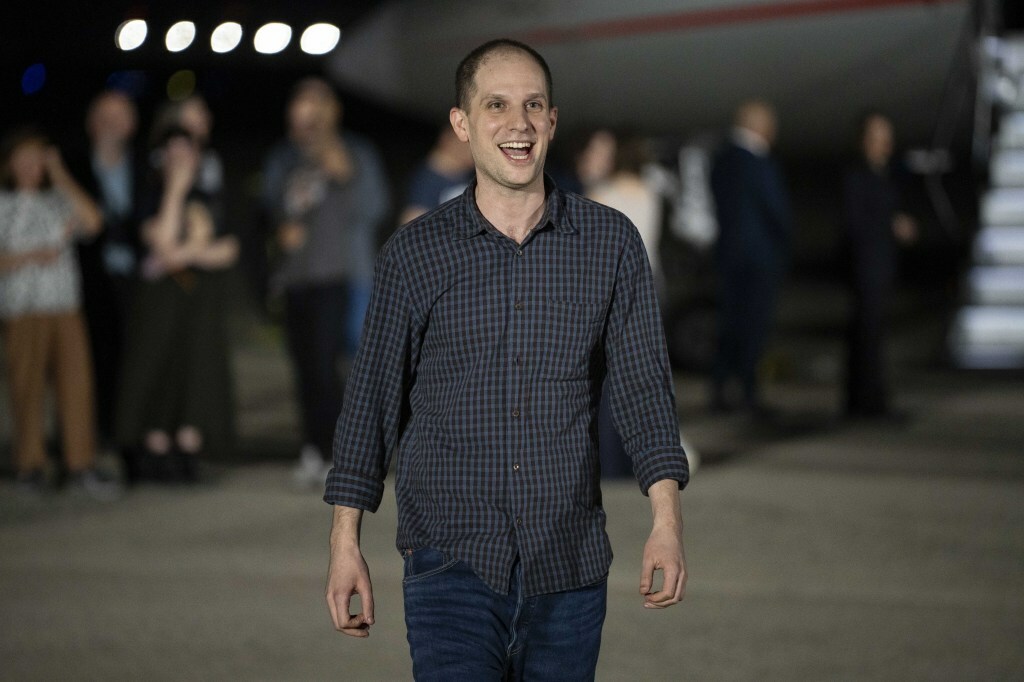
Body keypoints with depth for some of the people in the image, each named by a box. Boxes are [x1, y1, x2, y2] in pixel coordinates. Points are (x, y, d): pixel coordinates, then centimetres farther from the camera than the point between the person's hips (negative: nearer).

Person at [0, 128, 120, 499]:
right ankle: (30, 466, 10)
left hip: (66, 311, 3)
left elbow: (92, 221, -6)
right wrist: (31, 256, -15)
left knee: (76, 385, -3)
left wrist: (60, 176, -4)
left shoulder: (58, 202, 11)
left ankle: (81, 466, 0)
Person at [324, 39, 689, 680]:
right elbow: (374, 397, 6)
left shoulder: (612, 243, 3)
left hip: (570, 562, 2)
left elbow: (642, 383, 1)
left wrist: (668, 520, -10)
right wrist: (345, 541, 2)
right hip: (453, 561, -1)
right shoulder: (413, 253, 2)